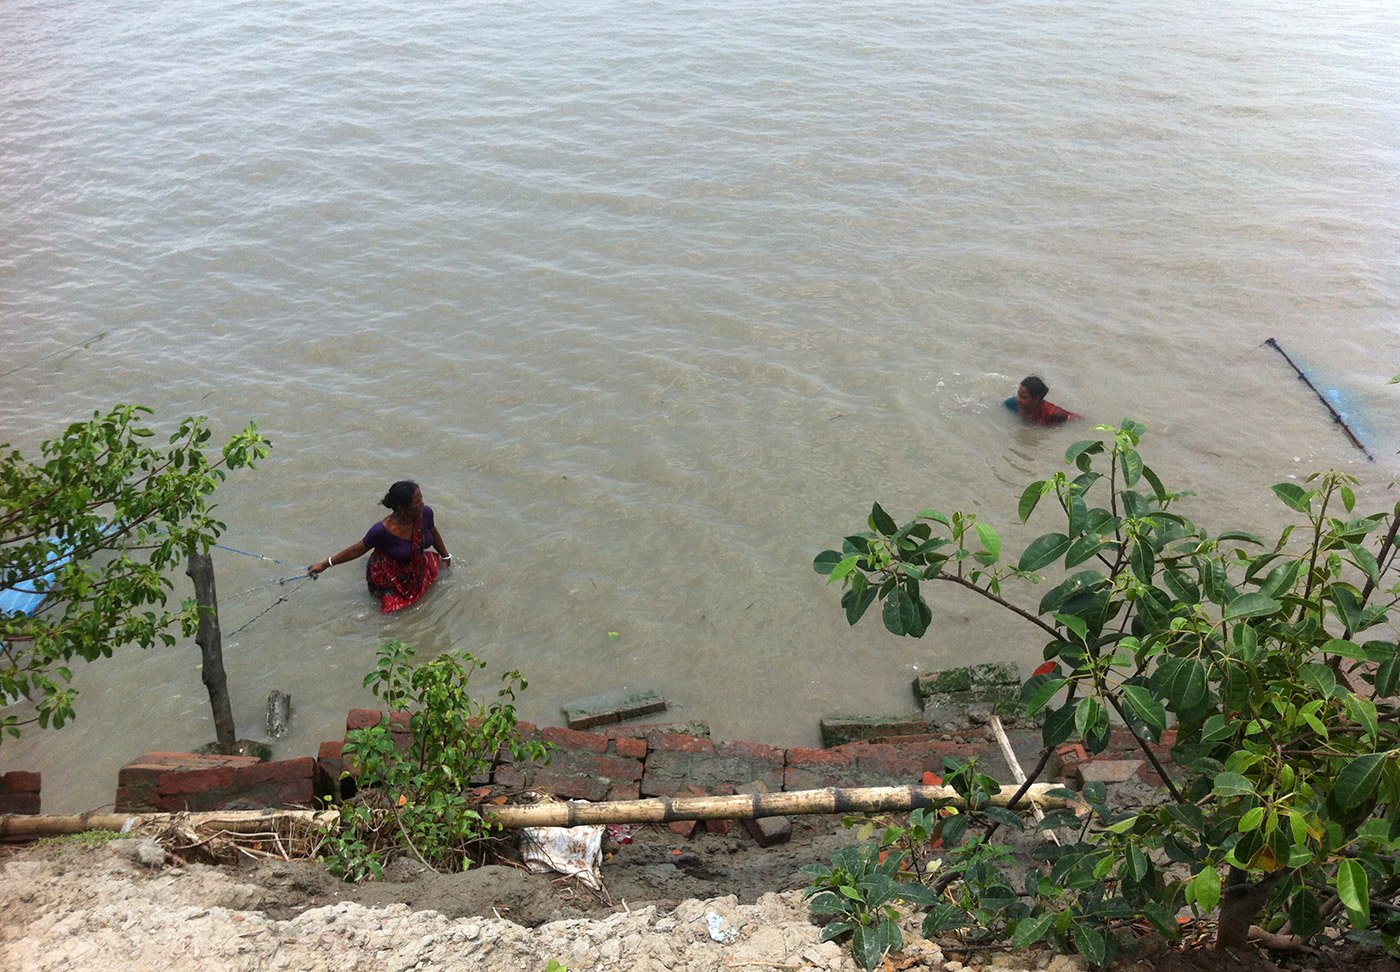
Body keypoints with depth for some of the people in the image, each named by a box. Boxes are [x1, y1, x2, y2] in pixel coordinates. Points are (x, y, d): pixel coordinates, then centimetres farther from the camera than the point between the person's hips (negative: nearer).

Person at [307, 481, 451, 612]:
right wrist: (325, 565, -17)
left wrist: (445, 556, 14)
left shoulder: (425, 513, -24)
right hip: (389, 577, -5)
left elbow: (433, 533, -1)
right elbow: (358, 549, -20)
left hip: (415, 566, 5)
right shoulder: (383, 530, -37)